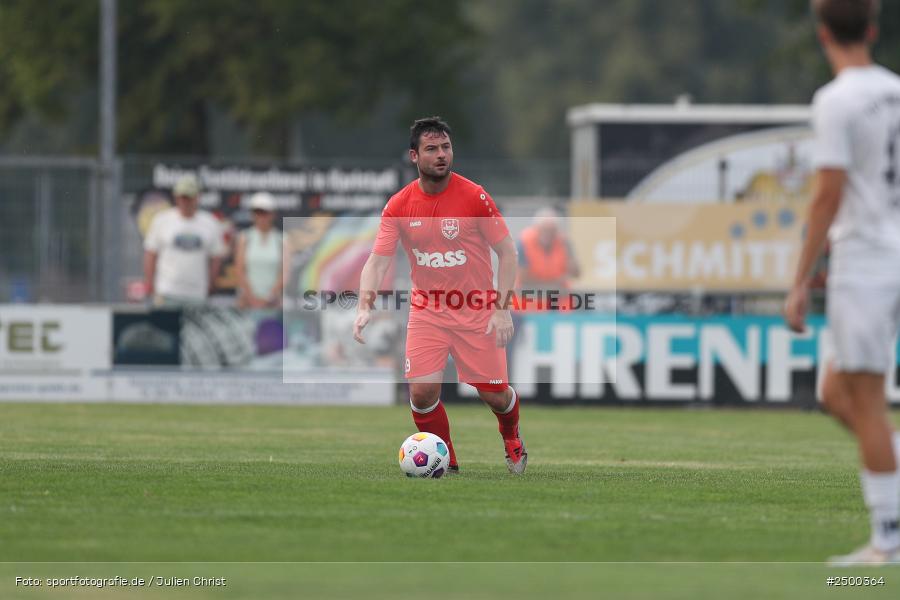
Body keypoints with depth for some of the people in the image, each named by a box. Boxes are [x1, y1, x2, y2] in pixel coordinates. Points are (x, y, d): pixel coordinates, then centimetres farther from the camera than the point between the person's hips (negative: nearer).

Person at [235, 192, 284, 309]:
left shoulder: (281, 240, 4)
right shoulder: (245, 238, 4)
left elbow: (283, 273, -1)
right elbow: (239, 271, -1)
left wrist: (268, 298, -10)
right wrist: (252, 298, -9)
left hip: (272, 300, 0)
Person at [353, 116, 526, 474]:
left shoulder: (474, 197, -11)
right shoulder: (398, 206, -6)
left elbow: (507, 252, -6)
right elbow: (377, 260, -7)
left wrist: (502, 309, -13)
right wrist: (364, 307, -24)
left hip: (477, 310, -1)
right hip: (427, 309, 2)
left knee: (494, 394, 2)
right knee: (422, 391, -12)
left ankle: (511, 439, 38)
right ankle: (446, 465, 11)